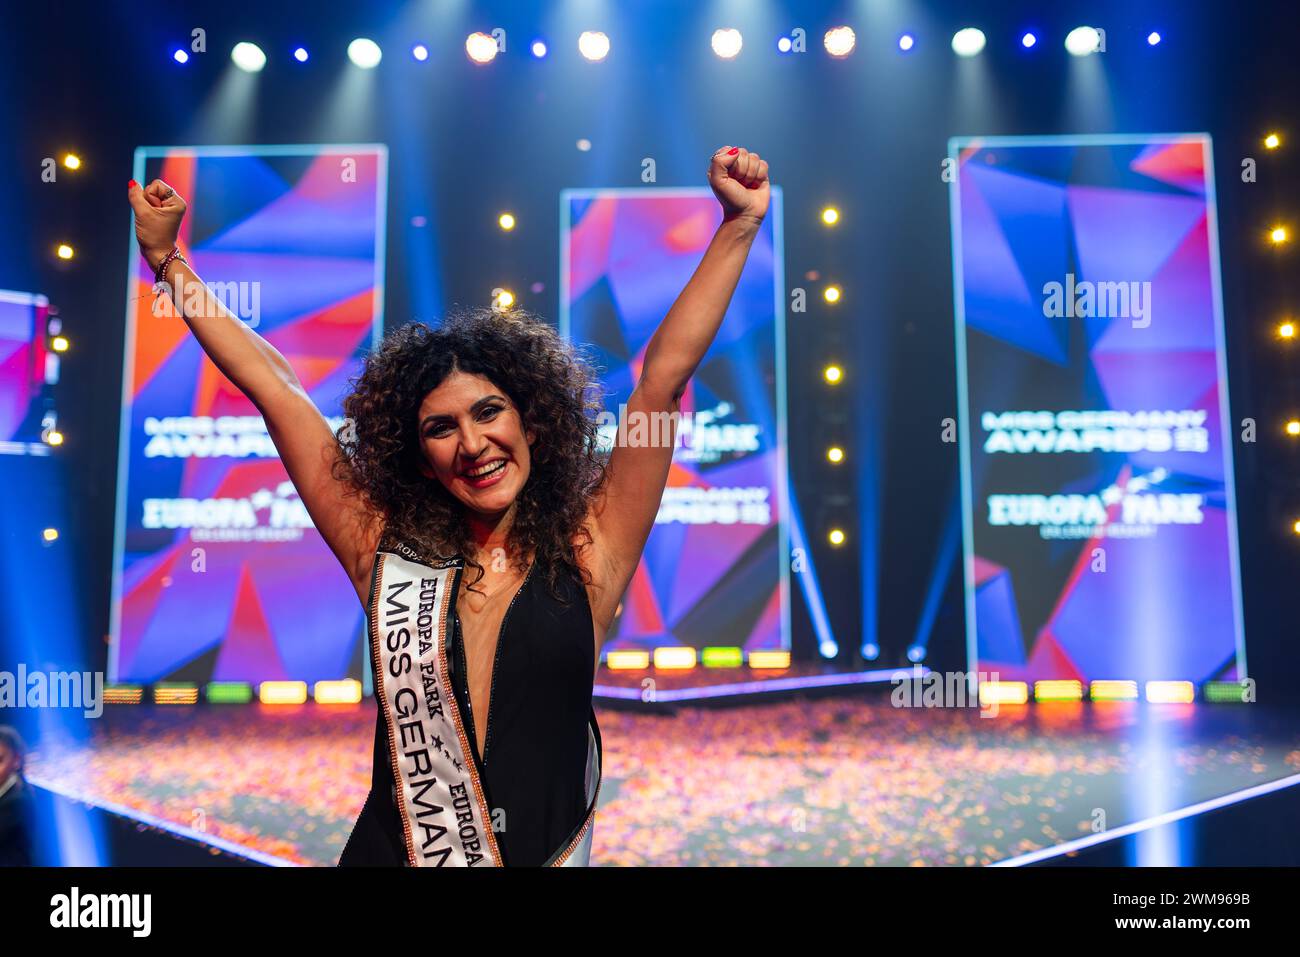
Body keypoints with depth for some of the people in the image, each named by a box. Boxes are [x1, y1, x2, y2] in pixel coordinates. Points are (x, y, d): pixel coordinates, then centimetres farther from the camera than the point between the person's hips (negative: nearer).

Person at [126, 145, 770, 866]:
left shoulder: (585, 557, -7)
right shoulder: (389, 554, -4)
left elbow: (662, 379, -9)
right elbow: (274, 388, -1)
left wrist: (738, 225, -9)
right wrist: (166, 259, 3)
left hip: (554, 851, 0)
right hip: (390, 850, 1)